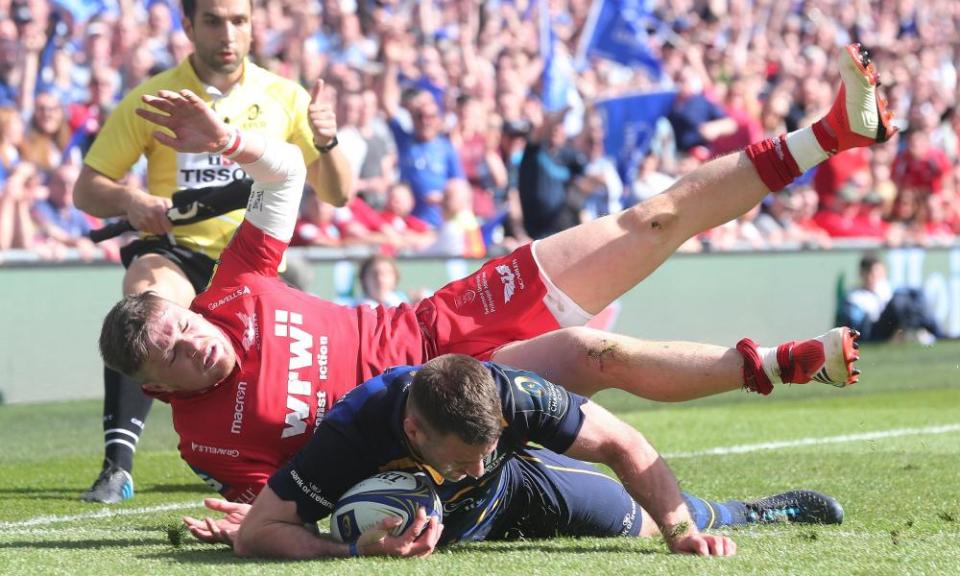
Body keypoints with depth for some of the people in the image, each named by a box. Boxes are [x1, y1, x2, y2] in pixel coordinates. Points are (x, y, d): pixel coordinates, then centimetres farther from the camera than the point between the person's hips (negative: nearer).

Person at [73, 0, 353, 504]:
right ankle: (117, 466, -40)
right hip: (174, 250, -2)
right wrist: (130, 200, -20)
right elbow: (87, 189, 3)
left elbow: (336, 194, 4)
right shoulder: (152, 99, 1)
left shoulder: (284, 98, 6)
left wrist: (325, 143, -17)